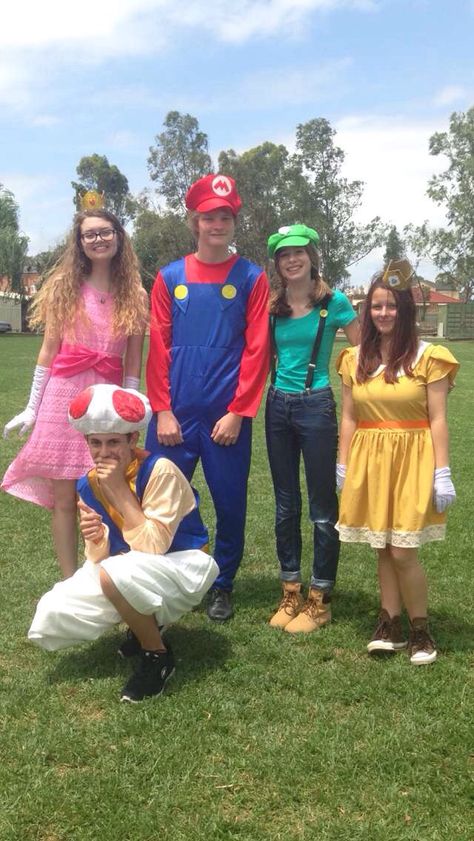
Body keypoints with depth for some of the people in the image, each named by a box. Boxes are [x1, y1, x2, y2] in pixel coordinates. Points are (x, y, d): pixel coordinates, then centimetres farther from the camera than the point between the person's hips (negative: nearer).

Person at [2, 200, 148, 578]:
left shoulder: (135, 294, 5)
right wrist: (32, 408, 3)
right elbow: (49, 350, 5)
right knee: (64, 496, 2)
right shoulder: (64, 286, 5)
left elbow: (133, 361, 5)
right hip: (63, 395, 0)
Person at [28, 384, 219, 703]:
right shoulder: (88, 486, -5)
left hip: (180, 567, -6)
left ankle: (158, 656, -10)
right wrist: (96, 539, -26)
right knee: (49, 621, -9)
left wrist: (120, 489, -28)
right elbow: (100, 559, -2)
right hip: (127, 572, 7)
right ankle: (145, 623, 12)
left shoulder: (160, 471, -23)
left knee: (114, 575, -36)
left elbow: (153, 547, -28)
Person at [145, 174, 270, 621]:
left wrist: (237, 413, -8)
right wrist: (162, 411, -4)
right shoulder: (170, 277, 7)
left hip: (228, 416, -1)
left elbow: (256, 350, -3)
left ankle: (222, 586, 26)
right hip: (175, 414, 1)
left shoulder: (251, 278, 2)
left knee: (230, 501, 7)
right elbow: (158, 347, 3)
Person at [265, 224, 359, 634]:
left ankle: (320, 600, 15)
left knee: (323, 507, 2)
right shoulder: (272, 307, 6)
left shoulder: (333, 302, -5)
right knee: (285, 505, 11)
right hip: (278, 405, 5)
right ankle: (290, 593, 24)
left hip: (316, 405, -4)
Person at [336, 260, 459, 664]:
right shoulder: (356, 359, 8)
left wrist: (442, 472, -9)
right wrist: (343, 466, 8)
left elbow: (438, 419, -5)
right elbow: (349, 418, 10)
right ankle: (391, 626, 22)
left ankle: (421, 630, 15)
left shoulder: (427, 357, -4)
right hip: (368, 462, 4)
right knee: (383, 549, 10)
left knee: (403, 551, -5)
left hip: (412, 462, -4)